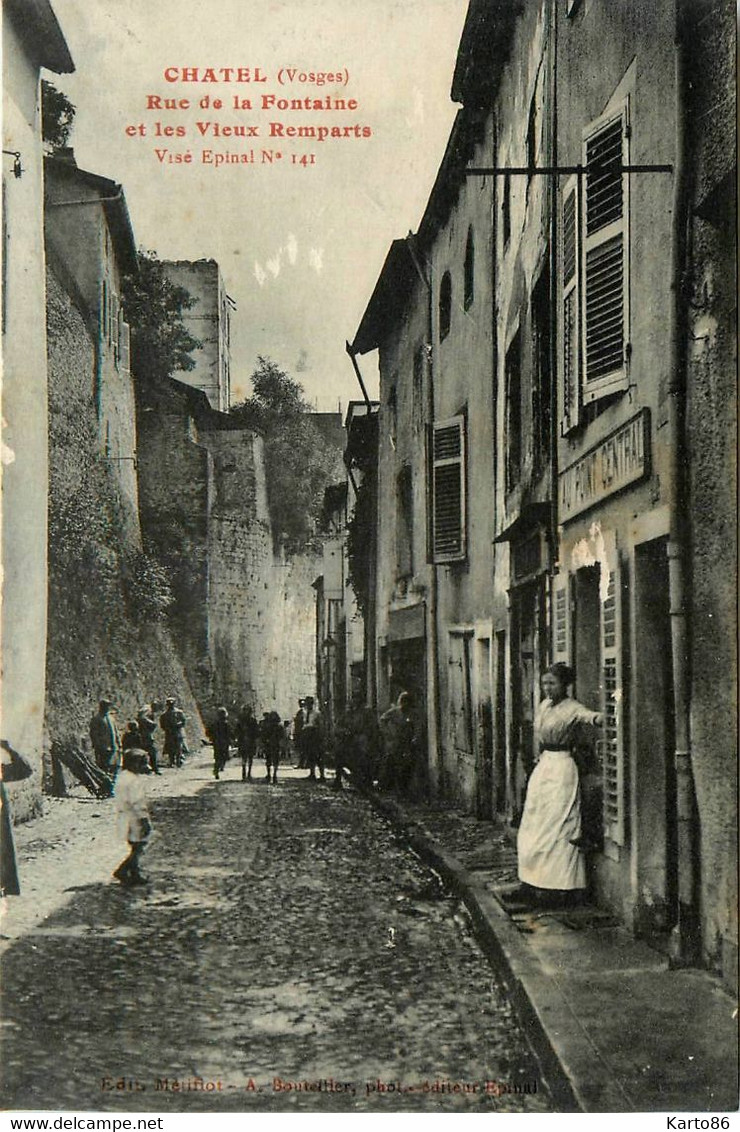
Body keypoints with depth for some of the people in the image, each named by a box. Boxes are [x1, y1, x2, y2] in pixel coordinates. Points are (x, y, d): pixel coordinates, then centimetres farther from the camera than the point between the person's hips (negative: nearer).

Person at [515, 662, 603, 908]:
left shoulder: (571, 708, -13)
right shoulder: (544, 705, 11)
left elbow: (586, 714, -35)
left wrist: (597, 718, -56)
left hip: (561, 769, -8)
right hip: (543, 767, 8)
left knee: (557, 829, -8)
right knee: (533, 829, 10)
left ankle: (560, 887, -3)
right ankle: (536, 886, 18)